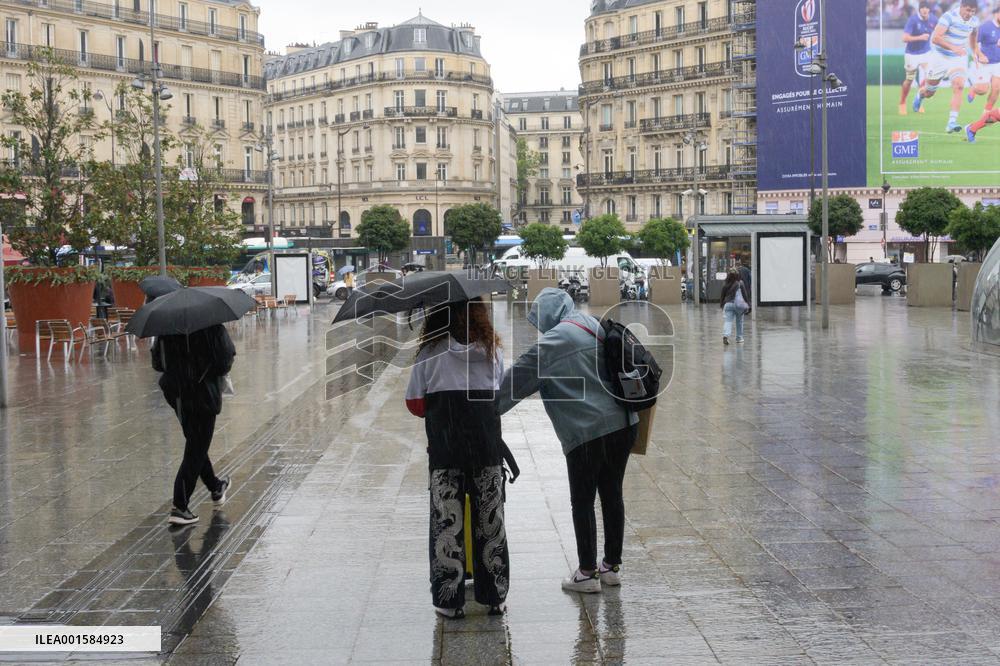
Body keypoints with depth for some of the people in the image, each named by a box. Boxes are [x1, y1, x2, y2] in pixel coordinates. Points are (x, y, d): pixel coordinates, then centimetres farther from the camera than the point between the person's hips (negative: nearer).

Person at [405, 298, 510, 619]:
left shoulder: (431, 351, -4)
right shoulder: (492, 349, 4)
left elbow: (415, 404, -1)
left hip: (444, 446, -2)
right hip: (487, 443, 2)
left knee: (446, 520, 5)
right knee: (490, 519, 11)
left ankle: (449, 600, 7)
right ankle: (495, 596, 18)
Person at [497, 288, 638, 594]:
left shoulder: (555, 341, -9)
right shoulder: (597, 328, 12)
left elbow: (519, 379, -8)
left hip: (587, 432, -7)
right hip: (623, 425, 8)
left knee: (582, 502, 4)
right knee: (612, 494, 16)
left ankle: (587, 573, 9)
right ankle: (612, 566, 25)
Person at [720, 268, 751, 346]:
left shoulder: (725, 285, 4)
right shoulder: (740, 283, -2)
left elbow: (723, 296, 9)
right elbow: (745, 294, -2)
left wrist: (721, 305, 21)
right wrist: (747, 304, 3)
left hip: (728, 304, 1)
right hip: (739, 304, -1)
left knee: (728, 321, -5)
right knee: (739, 321, 14)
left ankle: (726, 335, -29)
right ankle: (739, 338, 22)